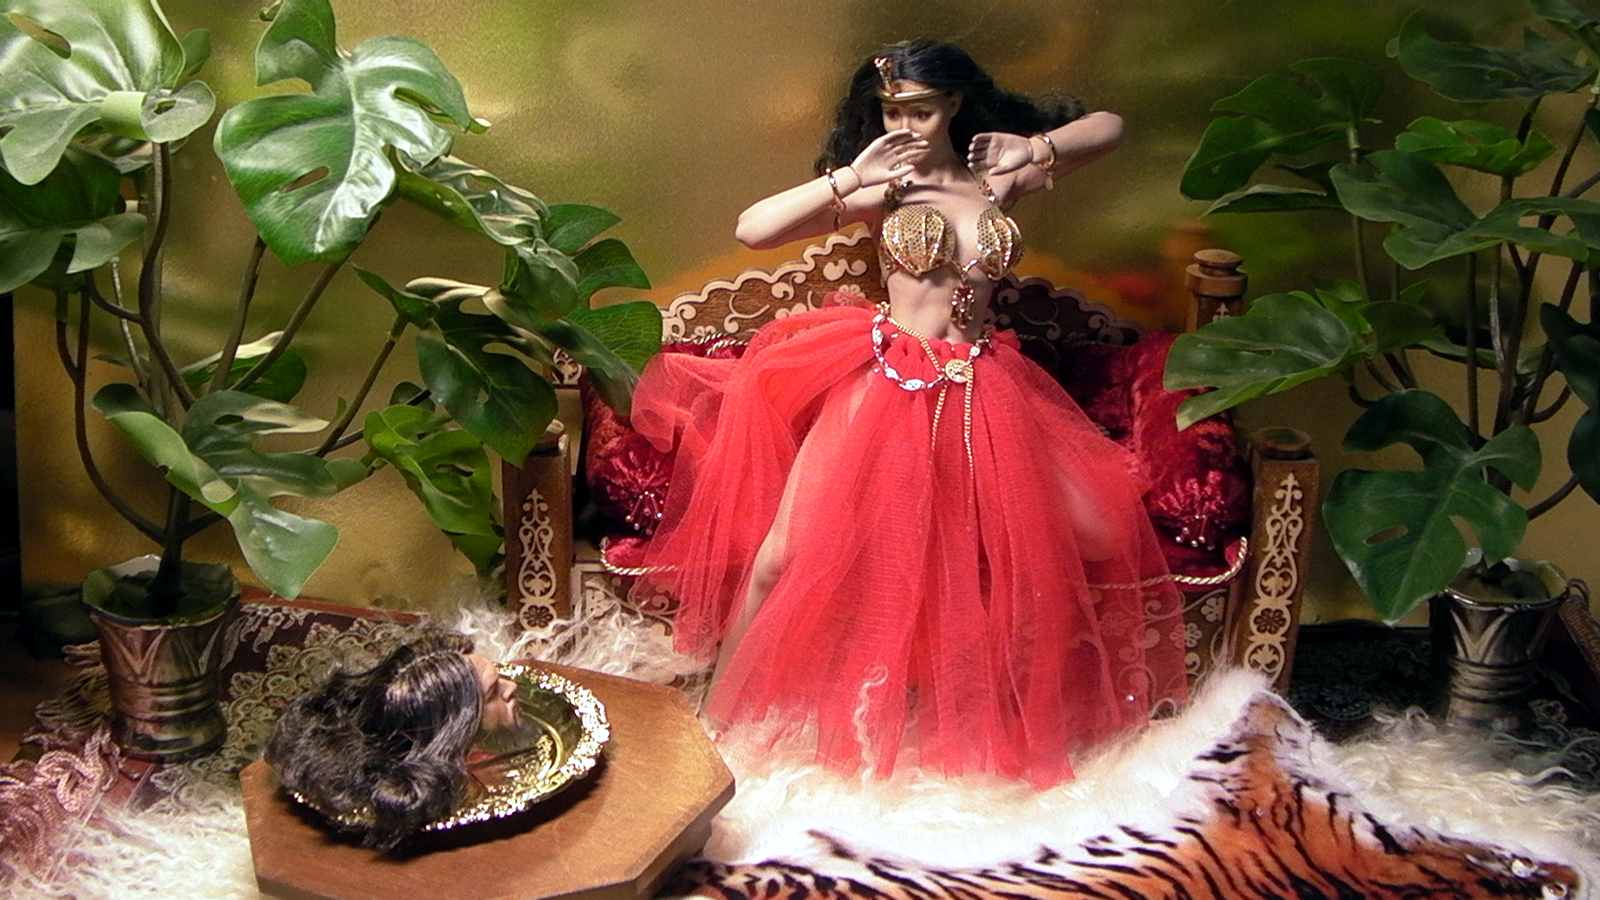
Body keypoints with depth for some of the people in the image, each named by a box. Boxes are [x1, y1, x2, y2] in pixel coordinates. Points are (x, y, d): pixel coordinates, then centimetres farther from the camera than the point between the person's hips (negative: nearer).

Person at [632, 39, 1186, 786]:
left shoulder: (997, 180, 4)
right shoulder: (880, 187, -3)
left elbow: (1109, 127, 16)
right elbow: (752, 229, -14)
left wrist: (1033, 150, -1)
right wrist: (851, 176, -17)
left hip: (980, 395, 3)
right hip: (884, 386, -3)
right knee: (786, 553, -8)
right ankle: (718, 712, 10)